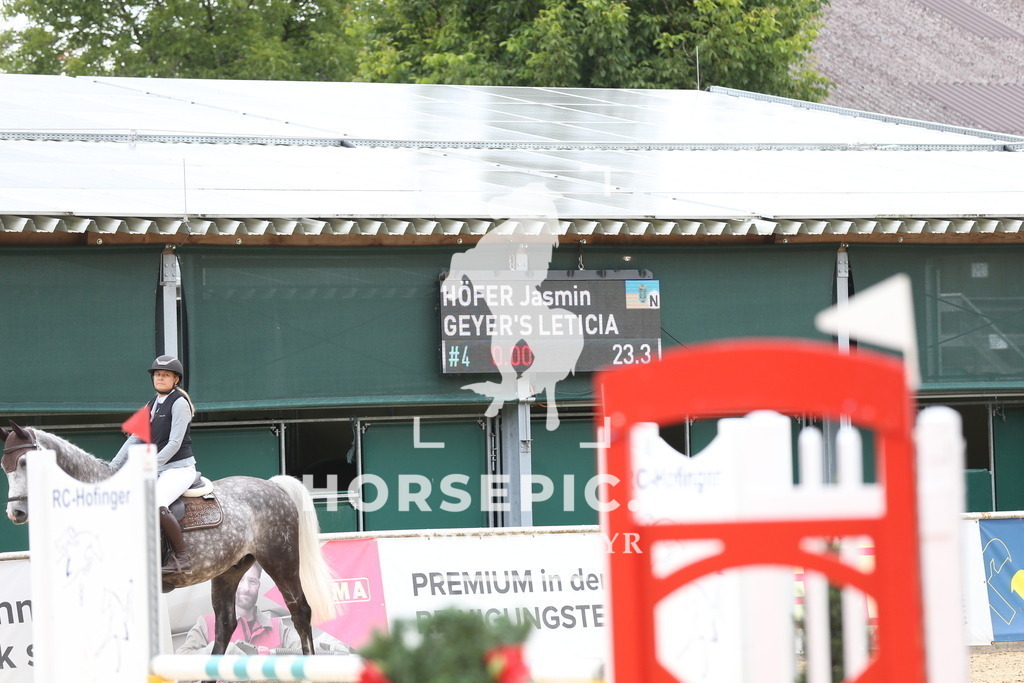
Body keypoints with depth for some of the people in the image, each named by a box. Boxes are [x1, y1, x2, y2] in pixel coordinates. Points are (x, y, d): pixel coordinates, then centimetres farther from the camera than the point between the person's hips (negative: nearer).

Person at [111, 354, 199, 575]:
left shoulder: (179, 402, -9)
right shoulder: (152, 405, 16)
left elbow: (174, 443, -16)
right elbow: (135, 439, 16)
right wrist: (113, 467, 7)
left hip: (179, 468, -9)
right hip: (156, 469, 9)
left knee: (156, 504, -33)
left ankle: (182, 558, -24)